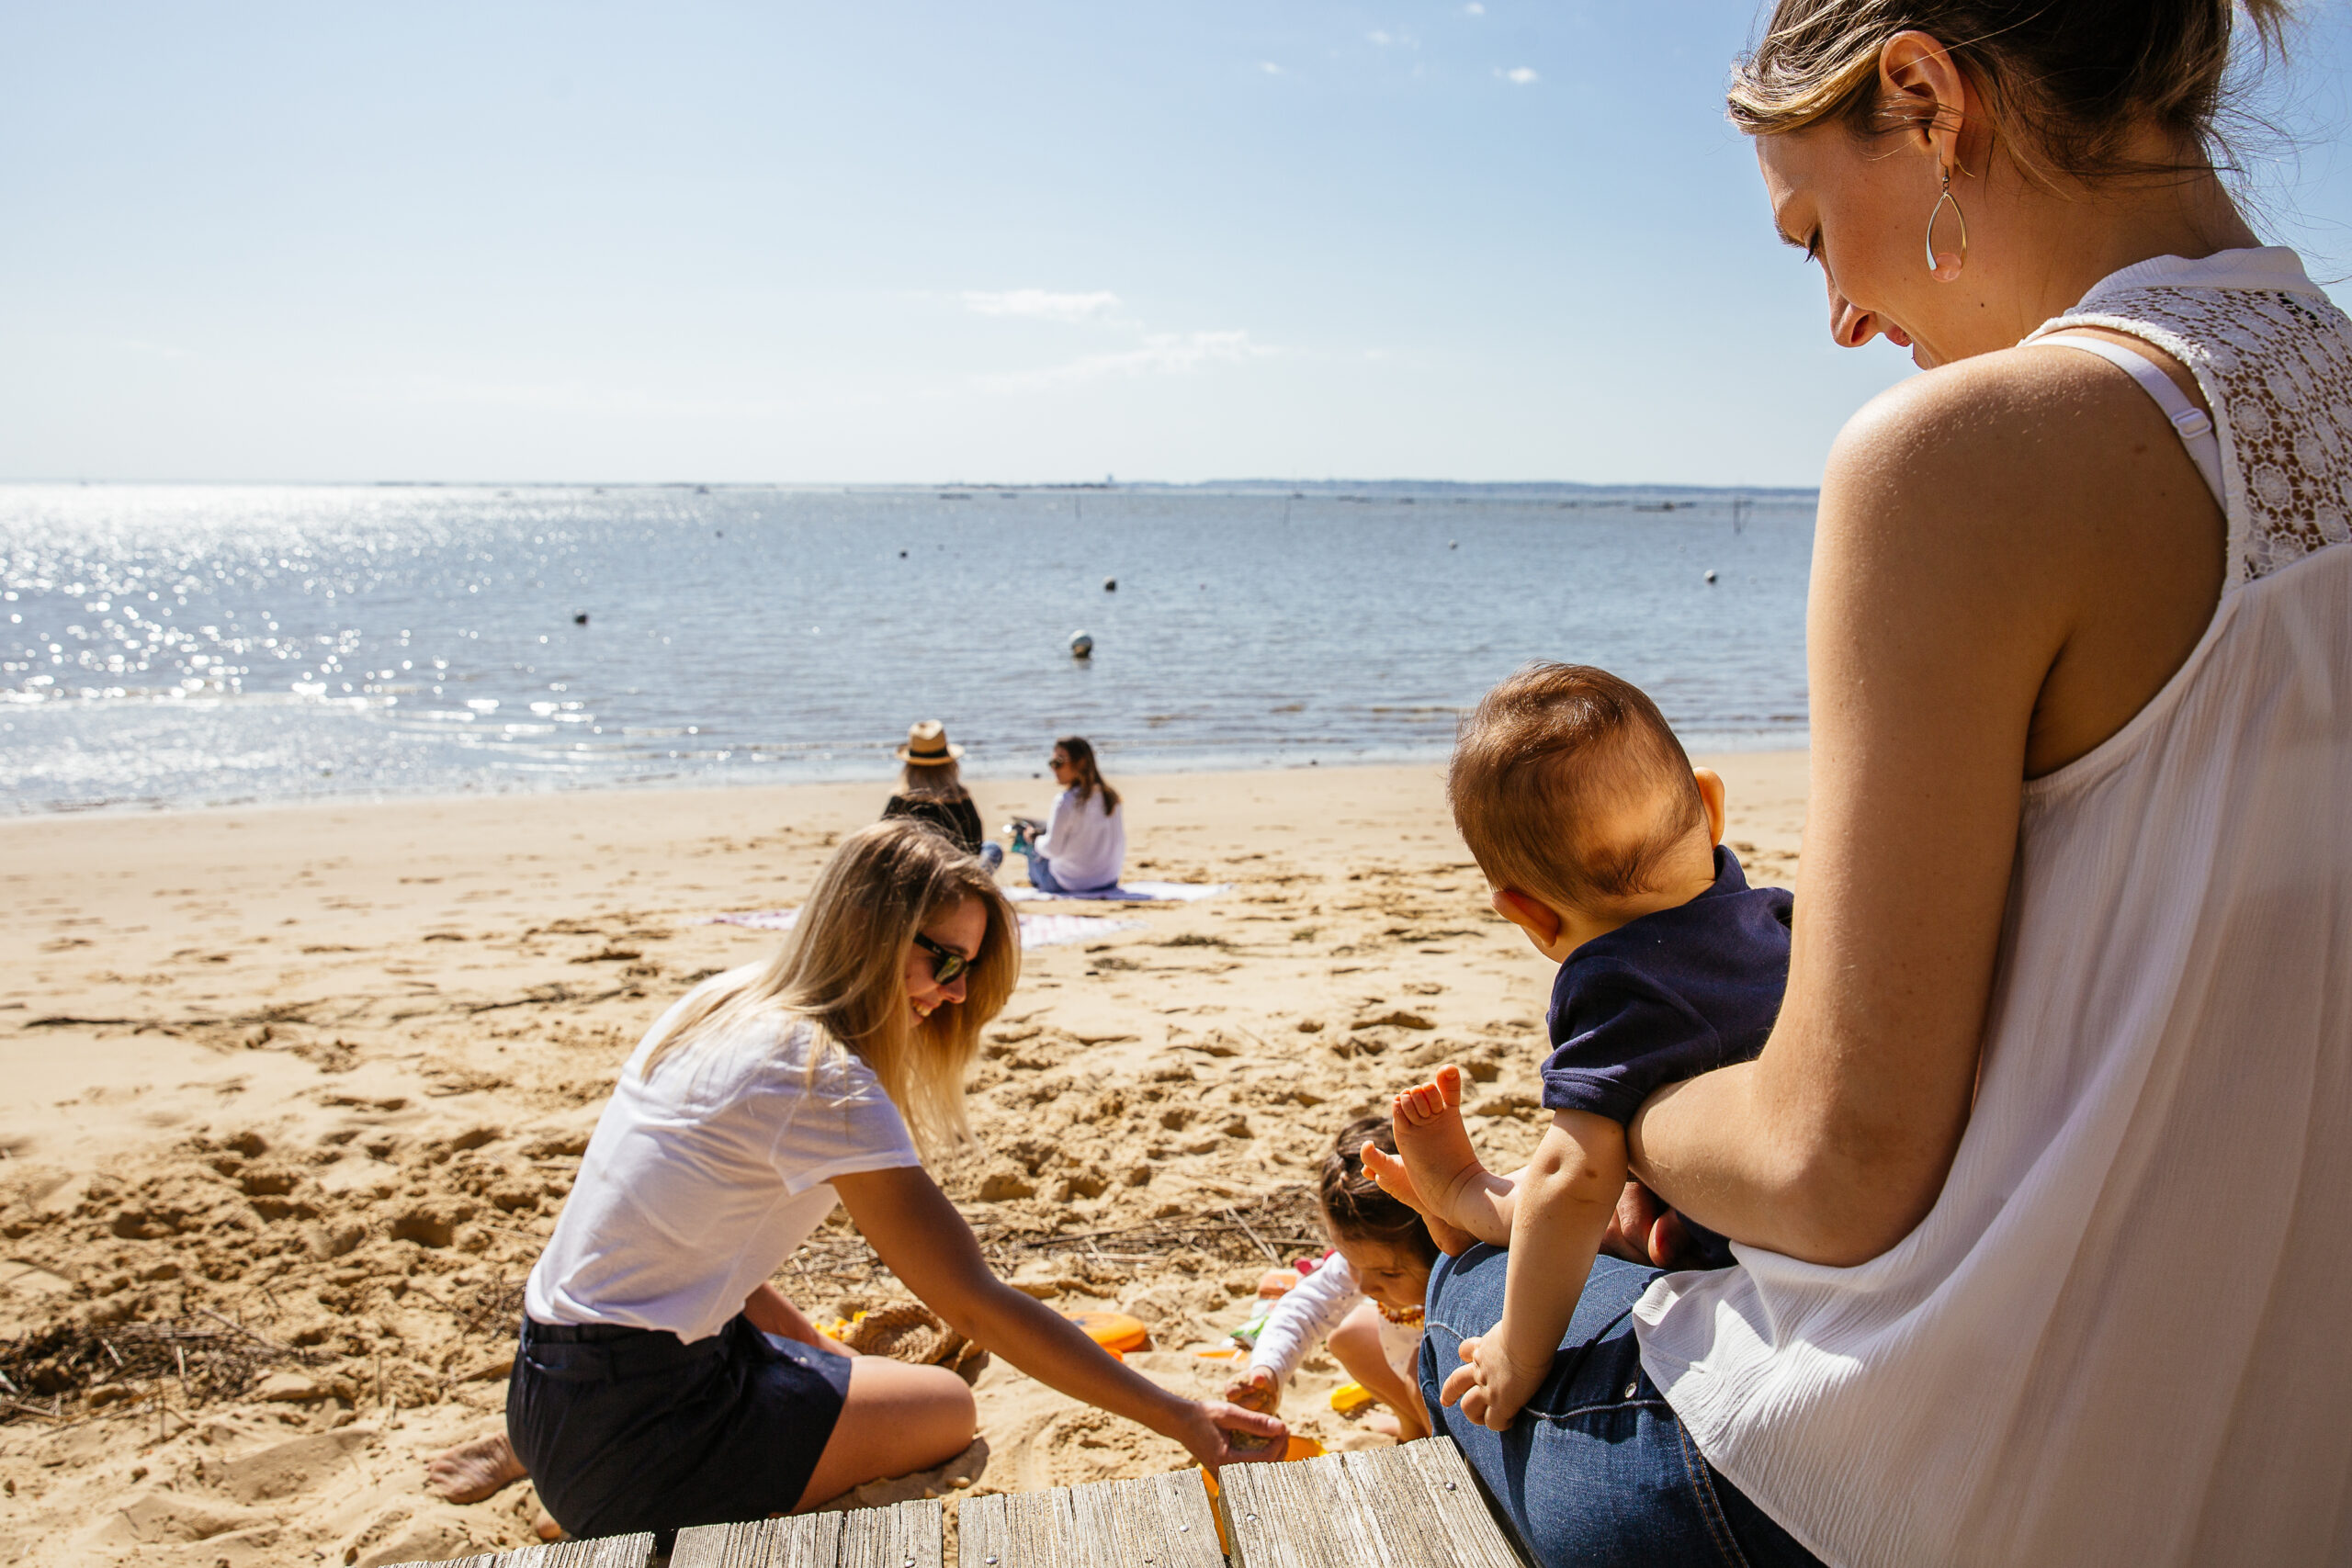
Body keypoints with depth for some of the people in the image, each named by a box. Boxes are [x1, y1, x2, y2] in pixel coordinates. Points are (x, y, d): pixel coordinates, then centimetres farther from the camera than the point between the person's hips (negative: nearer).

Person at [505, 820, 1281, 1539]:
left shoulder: (721, 1002, 6)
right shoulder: (823, 1078, -21)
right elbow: (976, 1304, -20)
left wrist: (821, 1349, 10)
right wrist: (1175, 1417, -17)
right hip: (632, 1433, -8)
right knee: (946, 1410, 4)